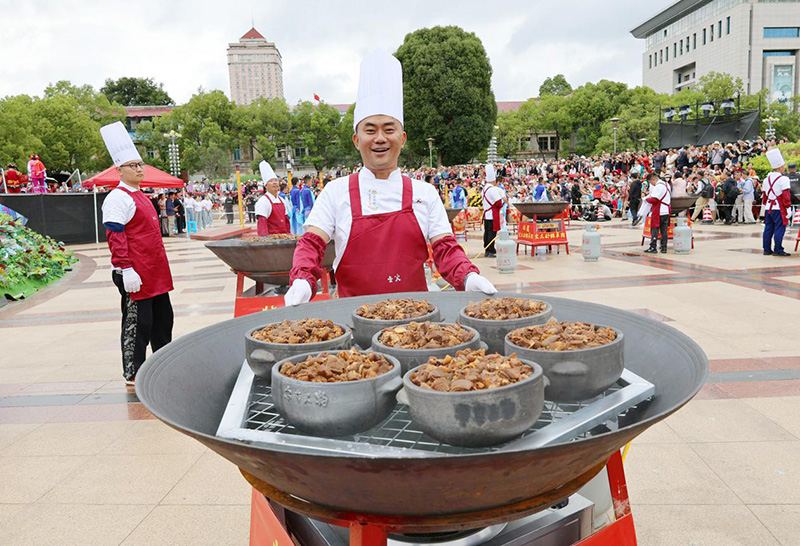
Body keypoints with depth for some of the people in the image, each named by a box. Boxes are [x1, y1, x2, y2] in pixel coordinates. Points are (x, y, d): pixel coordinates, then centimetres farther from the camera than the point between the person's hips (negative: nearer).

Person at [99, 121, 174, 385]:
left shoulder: (140, 196, 16)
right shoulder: (117, 198, -12)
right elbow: (115, 237, -18)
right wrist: (126, 270, -24)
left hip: (154, 272, 9)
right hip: (134, 274, -9)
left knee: (163, 317, 16)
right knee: (137, 322, -1)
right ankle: (133, 373, 12)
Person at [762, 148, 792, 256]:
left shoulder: (767, 178, 11)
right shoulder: (783, 179, -12)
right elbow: (786, 195, -14)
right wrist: (788, 206, -9)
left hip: (768, 207, 7)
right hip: (779, 208, -7)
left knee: (768, 228, 10)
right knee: (779, 228, -3)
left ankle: (767, 249, 13)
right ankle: (778, 250, -2)